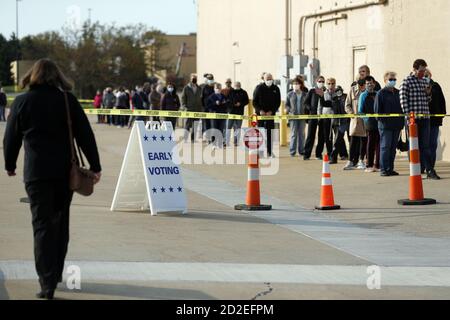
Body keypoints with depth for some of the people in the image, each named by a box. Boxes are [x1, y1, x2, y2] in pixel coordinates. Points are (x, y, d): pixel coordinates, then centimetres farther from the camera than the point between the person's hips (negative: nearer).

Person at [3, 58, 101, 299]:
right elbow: (85, 135, -1)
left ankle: (47, 283, -11)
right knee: (60, 222, 17)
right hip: (65, 171, 2)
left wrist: (10, 165, 22)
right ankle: (56, 274, 27)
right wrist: (95, 166, 2)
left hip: (37, 172, -2)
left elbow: (11, 138, 7)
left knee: (42, 226, -2)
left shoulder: (21, 102, 1)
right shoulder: (68, 101, 2)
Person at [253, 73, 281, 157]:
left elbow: (278, 102, 3)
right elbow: (254, 102, -1)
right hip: (260, 113, -1)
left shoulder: (276, 89, 3)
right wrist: (260, 110, -15)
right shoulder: (259, 88, -2)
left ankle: (269, 152, 1)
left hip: (271, 114, 1)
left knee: (270, 133, -2)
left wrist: (272, 111, -10)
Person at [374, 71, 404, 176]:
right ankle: (384, 169, -4)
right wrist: (381, 119, -13)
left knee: (393, 147, 9)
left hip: (397, 125, 6)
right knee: (385, 147, -5)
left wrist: (402, 122, 10)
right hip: (385, 125, -6)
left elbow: (402, 108, 18)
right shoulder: (381, 93, -2)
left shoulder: (398, 93, 14)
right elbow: (377, 109, -5)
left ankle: (390, 169, 14)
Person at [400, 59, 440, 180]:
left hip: (425, 117, 5)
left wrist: (429, 94, 1)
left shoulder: (424, 81, 14)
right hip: (413, 118, -5)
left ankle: (429, 171, -1)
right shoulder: (407, 82, -5)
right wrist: (408, 115, -16)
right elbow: (403, 99, -10)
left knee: (425, 146, 2)